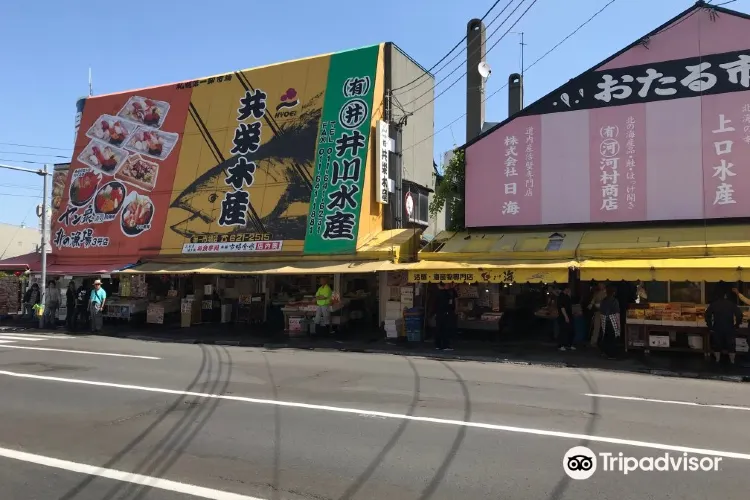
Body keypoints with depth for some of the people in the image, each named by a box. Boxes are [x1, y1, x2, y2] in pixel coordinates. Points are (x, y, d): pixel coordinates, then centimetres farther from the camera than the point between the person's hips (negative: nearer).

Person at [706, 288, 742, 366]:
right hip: (729, 328, 0)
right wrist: (736, 325, 0)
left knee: (717, 344, 12)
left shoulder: (713, 304, 0)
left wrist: (710, 327, 1)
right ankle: (732, 361, 19)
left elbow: (707, 315, -4)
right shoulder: (732, 304, -2)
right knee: (731, 344, 12)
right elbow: (739, 315, -10)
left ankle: (717, 360, 20)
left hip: (717, 328, 1)